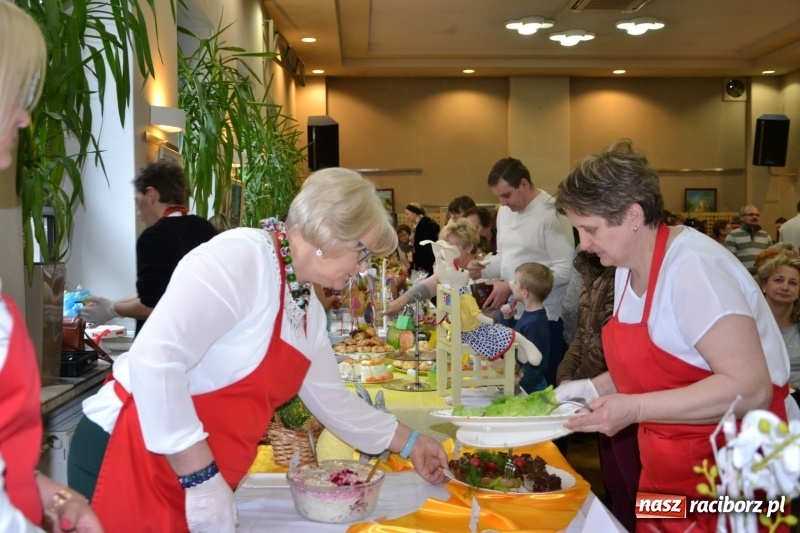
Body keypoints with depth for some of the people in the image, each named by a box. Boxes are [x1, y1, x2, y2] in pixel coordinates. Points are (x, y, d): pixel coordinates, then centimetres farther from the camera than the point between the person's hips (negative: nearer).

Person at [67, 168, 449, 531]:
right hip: (134, 461, -8)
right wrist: (202, 477, -25)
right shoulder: (241, 258, -21)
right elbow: (154, 359, -30)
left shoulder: (309, 308, 7)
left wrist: (408, 442, 22)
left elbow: (331, 400, 19)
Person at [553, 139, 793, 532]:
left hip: (728, 474, -8)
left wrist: (636, 408, -31)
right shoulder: (629, 267, 3)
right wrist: (594, 388, 0)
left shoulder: (692, 267, -24)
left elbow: (750, 389, -29)